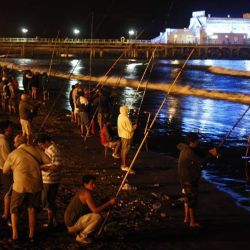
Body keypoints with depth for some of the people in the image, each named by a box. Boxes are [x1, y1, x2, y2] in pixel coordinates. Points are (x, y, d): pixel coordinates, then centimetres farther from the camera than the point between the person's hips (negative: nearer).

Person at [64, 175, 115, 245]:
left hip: (71, 221, 10)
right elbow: (95, 210, -24)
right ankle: (81, 237, -9)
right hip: (73, 224, -10)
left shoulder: (82, 192, 12)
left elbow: (92, 209, 18)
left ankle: (79, 233, 13)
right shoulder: (86, 193, -18)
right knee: (97, 217, -22)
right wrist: (109, 203, -18)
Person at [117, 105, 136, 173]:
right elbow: (130, 129, -21)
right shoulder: (125, 118, -24)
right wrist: (134, 126, -2)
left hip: (123, 135, 10)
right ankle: (124, 166, 1)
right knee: (125, 151, -4)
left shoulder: (120, 116, 6)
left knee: (123, 150, 16)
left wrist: (132, 126, 8)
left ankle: (123, 165, 25)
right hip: (126, 136, -10)